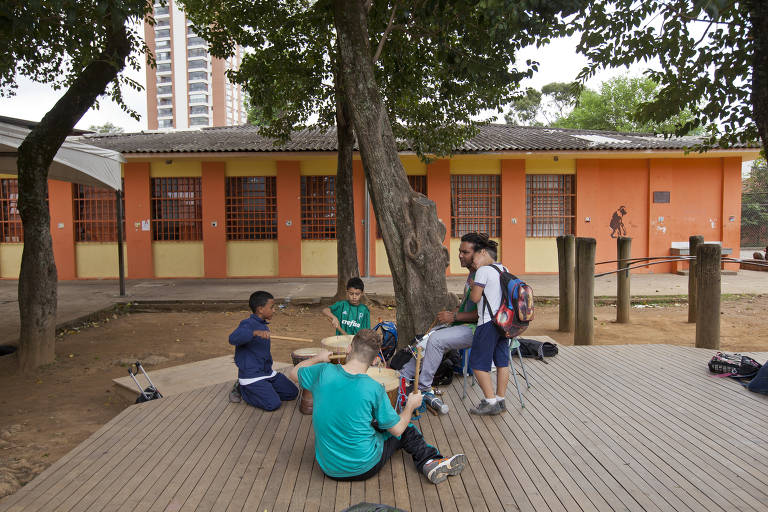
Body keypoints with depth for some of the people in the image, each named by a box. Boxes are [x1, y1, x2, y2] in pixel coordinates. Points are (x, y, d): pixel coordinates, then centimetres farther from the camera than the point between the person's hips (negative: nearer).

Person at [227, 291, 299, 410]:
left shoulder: (264, 325, 13)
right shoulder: (248, 324, -15)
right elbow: (233, 338, -36)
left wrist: (268, 355, 12)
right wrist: (255, 332, -47)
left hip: (267, 372, 9)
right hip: (251, 376, -9)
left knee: (292, 393, 5)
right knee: (273, 404, -19)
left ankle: (260, 390, 15)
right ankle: (242, 389, 2)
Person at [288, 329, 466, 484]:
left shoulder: (323, 372, -14)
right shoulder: (374, 389, -22)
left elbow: (294, 373, 7)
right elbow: (397, 429, -10)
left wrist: (318, 359, 21)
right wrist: (411, 405, 7)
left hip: (328, 467, 4)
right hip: (365, 468, -4)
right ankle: (431, 462, 12)